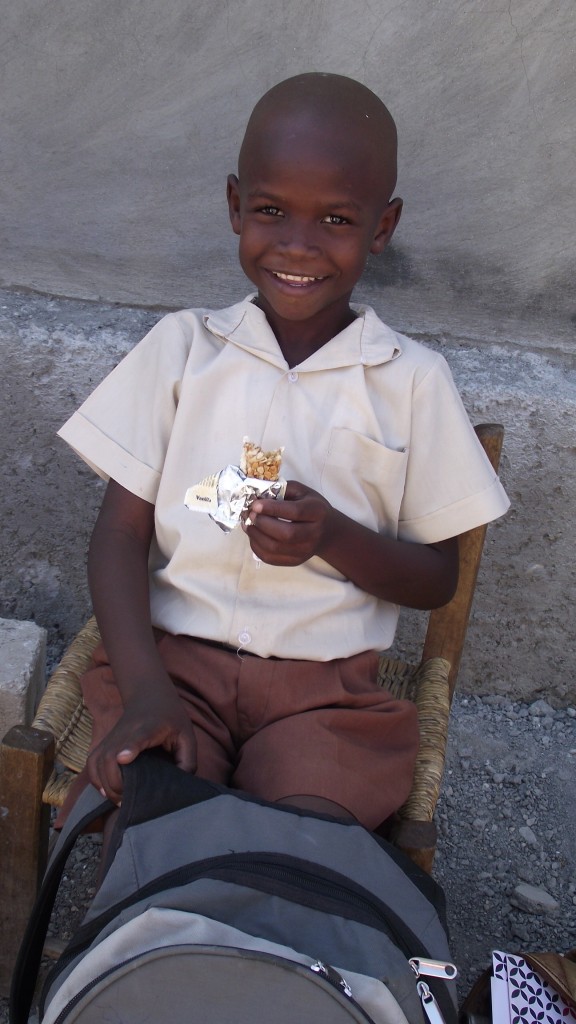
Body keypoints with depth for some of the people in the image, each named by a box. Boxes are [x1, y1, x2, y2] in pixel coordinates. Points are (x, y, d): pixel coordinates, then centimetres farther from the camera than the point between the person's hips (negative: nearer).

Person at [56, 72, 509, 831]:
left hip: (326, 689, 0)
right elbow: (120, 535, 0)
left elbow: (438, 580, 6)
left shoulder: (413, 381, 2)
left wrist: (332, 536, -15)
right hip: (172, 660, 1)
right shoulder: (183, 346, 5)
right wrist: (144, 691, -15)